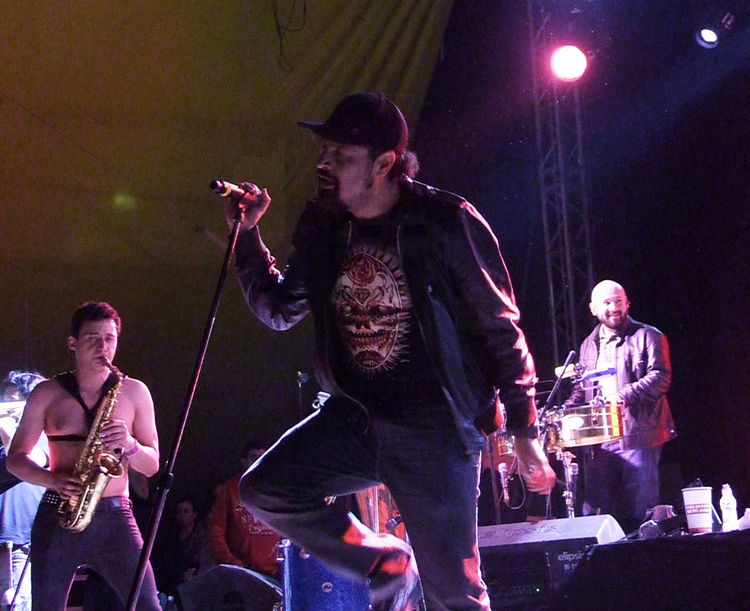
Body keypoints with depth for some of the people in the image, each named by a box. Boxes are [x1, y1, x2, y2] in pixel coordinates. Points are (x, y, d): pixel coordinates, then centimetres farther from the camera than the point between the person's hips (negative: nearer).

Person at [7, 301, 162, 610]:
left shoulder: (134, 391, 9)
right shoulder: (47, 393, 7)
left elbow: (152, 465, 10)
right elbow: (15, 458, 8)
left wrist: (129, 444, -12)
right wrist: (55, 480, -11)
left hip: (114, 517, 0)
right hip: (57, 516, 0)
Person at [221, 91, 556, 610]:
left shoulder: (447, 223, -12)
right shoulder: (322, 226, 4)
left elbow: (501, 328, -7)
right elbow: (280, 311, 17)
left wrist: (525, 431, -8)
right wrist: (248, 234, 5)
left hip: (435, 426, -5)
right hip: (355, 415, 6)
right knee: (264, 491, -10)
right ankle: (390, 566, 8)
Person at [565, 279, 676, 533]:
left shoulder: (648, 336, 2)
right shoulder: (589, 346, 19)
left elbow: (660, 377, -11)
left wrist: (625, 394, -25)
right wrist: (565, 411, 7)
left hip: (637, 434, -5)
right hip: (598, 439, 5)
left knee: (640, 510, -6)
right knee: (594, 510, 3)